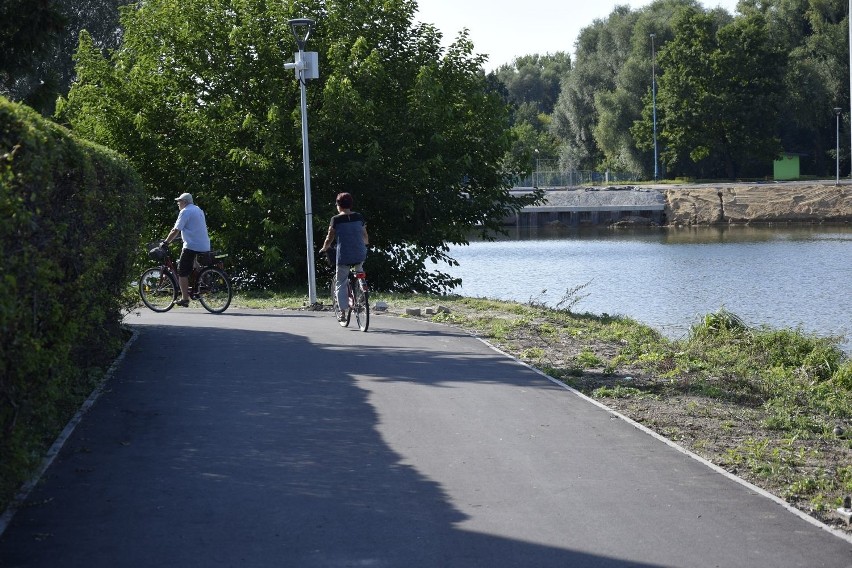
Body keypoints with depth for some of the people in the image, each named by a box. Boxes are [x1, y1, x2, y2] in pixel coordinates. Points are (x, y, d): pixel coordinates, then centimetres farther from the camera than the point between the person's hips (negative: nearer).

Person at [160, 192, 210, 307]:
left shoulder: (185, 212, -8)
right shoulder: (198, 210, 20)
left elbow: (176, 231, -12)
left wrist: (165, 242, -4)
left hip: (192, 246, -8)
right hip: (205, 247, 8)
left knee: (182, 272, -3)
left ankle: (184, 298, -7)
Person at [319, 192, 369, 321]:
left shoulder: (336, 220, -5)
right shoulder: (359, 217, 4)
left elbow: (329, 238, -1)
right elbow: (365, 237, 12)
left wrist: (324, 248, 19)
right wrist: (365, 243, 35)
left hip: (343, 256, -3)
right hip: (360, 255, 3)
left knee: (340, 283, 9)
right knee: (359, 273, 32)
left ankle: (343, 311, 2)